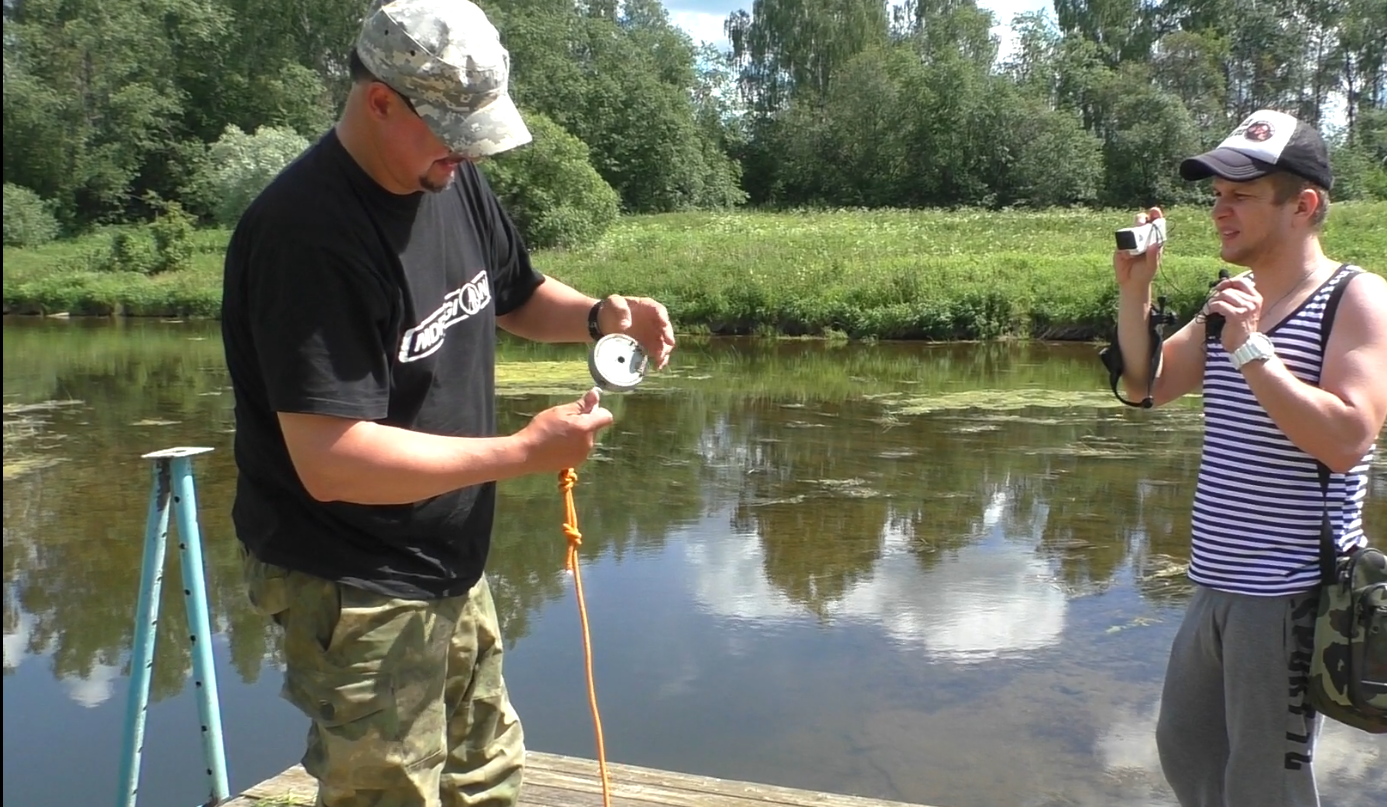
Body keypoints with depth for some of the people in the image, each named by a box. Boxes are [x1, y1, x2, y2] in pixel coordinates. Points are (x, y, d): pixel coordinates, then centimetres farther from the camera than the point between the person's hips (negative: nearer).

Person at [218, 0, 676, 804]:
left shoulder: (453, 181, 0)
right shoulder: (309, 231, -25)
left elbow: (519, 294, 18)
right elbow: (330, 461, -30)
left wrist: (599, 315, -5)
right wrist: (526, 452, -26)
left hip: (452, 569, 8)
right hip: (358, 592, -8)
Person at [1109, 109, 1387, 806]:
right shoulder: (1232, 300, 11)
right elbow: (1146, 385, 11)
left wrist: (1251, 350, -25)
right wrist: (1134, 290, -1)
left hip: (1292, 596, -7)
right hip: (1218, 587, 8)